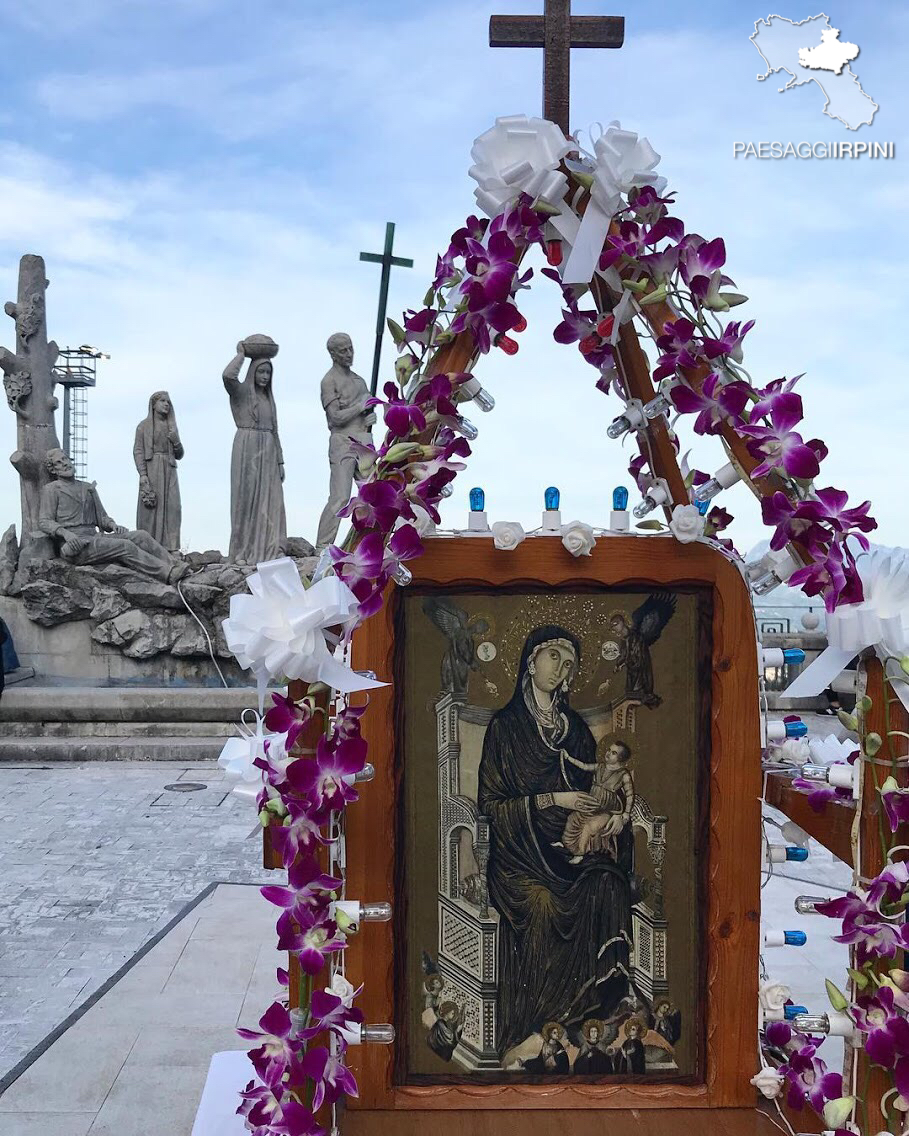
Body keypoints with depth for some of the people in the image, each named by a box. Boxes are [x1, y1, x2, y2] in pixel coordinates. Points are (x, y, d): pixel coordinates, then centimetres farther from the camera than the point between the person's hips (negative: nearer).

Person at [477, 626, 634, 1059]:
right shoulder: (505, 725, 0)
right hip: (520, 848, -4)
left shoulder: (575, 727, 14)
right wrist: (551, 800, -13)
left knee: (607, 883, -26)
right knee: (540, 900, -30)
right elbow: (490, 803, -4)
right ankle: (529, 1036, -18)